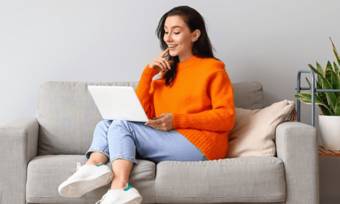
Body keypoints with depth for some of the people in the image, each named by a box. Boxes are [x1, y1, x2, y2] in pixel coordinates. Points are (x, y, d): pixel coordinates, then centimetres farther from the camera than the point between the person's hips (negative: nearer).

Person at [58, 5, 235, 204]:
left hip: (199, 145, -7)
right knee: (105, 125, -3)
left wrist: (177, 120, -17)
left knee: (122, 125, -19)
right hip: (167, 141, 7)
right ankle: (94, 165, -31)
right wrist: (148, 72, 0)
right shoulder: (167, 71, 19)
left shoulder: (212, 68, 2)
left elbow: (227, 117, -8)